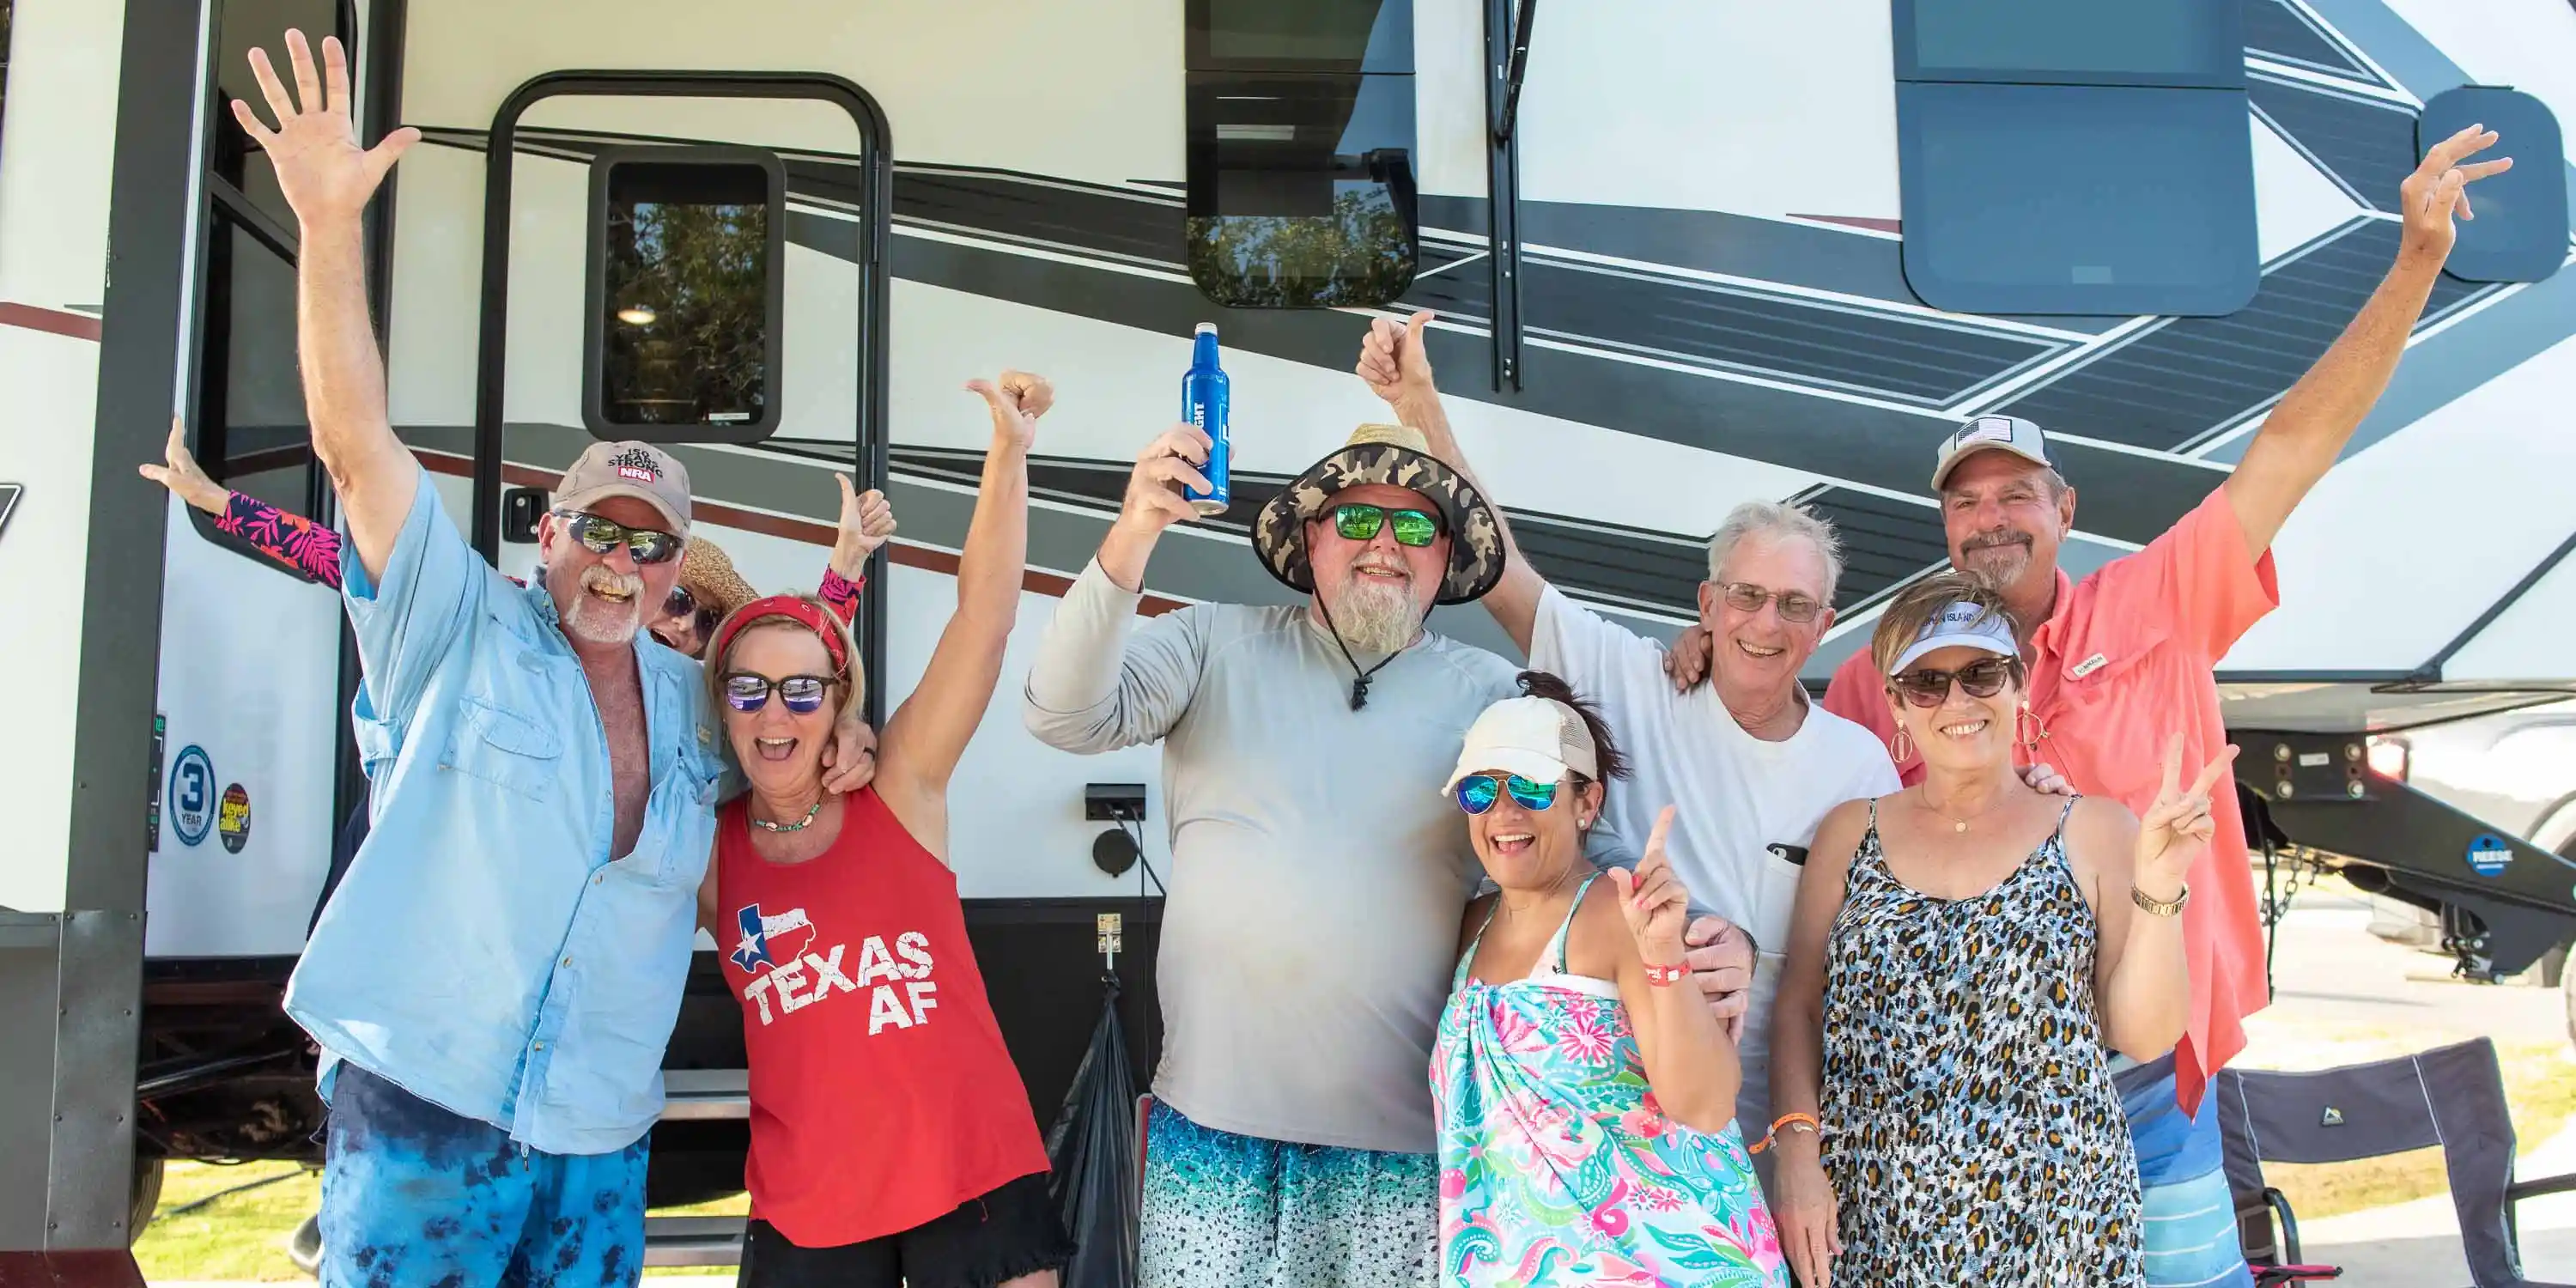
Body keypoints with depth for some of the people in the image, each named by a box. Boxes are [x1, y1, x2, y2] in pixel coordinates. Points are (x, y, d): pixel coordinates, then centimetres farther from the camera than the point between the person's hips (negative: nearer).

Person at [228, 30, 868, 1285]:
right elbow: (355, 442, -14)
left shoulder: (695, 701, 9)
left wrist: (835, 736, 5)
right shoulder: (459, 631, -4)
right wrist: (330, 228, -24)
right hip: (423, 1117, -4)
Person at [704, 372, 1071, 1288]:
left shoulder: (901, 791, -3)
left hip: (974, 1173, -1)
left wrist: (1010, 451, -14)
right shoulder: (703, 852, 2)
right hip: (803, 1207, 2)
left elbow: (985, 613, -10)